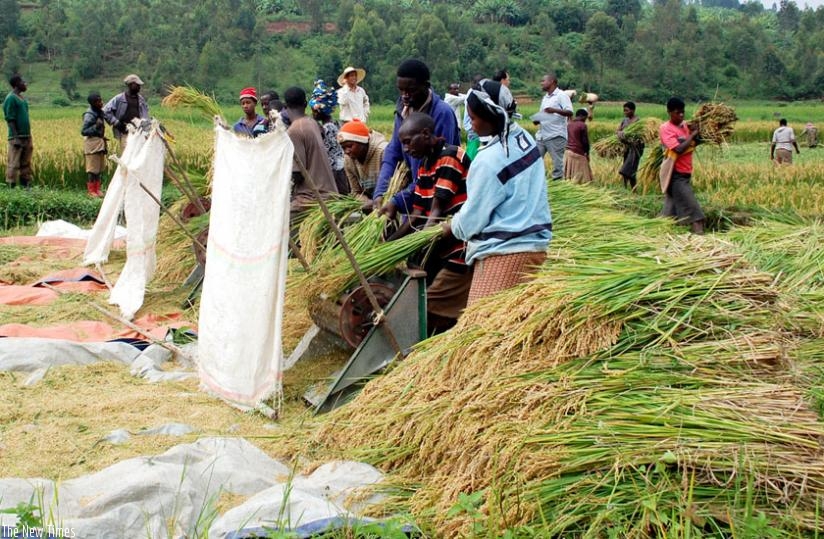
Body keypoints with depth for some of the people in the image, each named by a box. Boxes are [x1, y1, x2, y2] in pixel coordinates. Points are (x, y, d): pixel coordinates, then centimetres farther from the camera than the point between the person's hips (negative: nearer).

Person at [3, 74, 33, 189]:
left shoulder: (22, 98, 17)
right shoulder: (11, 98, -10)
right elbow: (10, 119, -15)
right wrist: (15, 137, -20)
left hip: (26, 136, 9)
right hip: (17, 137, -9)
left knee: (26, 164, 10)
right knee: (14, 164, -7)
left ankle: (26, 187, 15)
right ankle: (11, 188, -5)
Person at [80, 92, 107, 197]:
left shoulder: (100, 112, 9)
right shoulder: (89, 115, -15)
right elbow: (83, 131, -16)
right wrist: (96, 127, -24)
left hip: (100, 141, 8)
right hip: (92, 142, -8)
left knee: (100, 167, 11)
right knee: (93, 168, -3)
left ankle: (97, 189, 18)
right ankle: (91, 190, 3)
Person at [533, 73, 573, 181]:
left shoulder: (561, 96, -5)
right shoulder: (545, 97, 20)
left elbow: (570, 112, -17)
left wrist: (555, 110, -33)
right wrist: (537, 120, 4)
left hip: (556, 136, -8)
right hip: (541, 136, 8)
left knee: (557, 163, -5)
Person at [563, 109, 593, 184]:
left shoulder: (569, 124, 10)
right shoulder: (582, 125, -11)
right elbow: (585, 141, -10)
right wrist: (587, 153, 2)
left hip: (568, 152, 7)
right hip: (578, 153, -7)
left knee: (568, 177, 12)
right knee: (580, 178, -2)